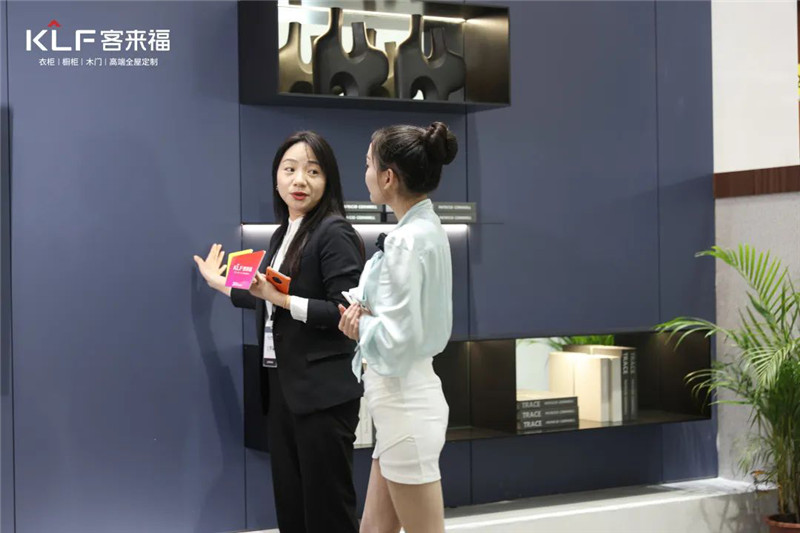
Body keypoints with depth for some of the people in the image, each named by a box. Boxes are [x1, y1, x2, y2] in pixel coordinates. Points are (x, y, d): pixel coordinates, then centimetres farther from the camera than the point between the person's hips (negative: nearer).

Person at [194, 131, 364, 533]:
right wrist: (221, 283, 28)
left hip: (322, 391, -8)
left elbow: (345, 313, -19)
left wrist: (280, 298, -22)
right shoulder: (282, 234, 13)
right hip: (281, 385, 8)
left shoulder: (334, 232, -12)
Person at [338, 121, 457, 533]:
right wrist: (361, 315, 1)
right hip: (401, 399, 9)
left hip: (404, 403, -9)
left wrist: (361, 325, -4)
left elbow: (397, 340, -23)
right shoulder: (425, 230, 8)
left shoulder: (406, 241, -20)